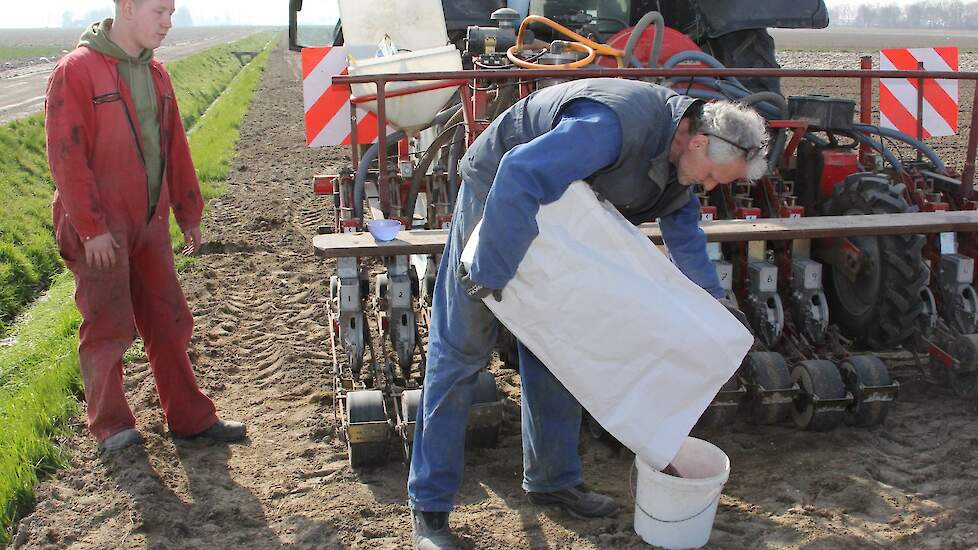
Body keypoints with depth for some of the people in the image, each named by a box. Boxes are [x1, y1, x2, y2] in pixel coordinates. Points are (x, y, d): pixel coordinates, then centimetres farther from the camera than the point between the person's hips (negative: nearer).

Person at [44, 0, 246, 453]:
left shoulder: (155, 74, 11)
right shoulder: (76, 70, -11)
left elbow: (175, 148, 15)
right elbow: (66, 156, -15)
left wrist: (188, 213, 14)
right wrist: (92, 228, -18)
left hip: (150, 224, 7)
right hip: (100, 231, -7)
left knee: (168, 323, 11)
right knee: (107, 329, 4)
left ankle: (191, 418, 21)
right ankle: (110, 426, 19)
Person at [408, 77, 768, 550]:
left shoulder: (679, 155, -4)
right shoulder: (617, 125, -36)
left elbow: (684, 231, 13)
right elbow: (519, 176, -43)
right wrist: (491, 271, -40)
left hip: (553, 209, 9)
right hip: (495, 195, -8)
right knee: (461, 349, -6)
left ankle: (552, 479, 25)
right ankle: (429, 505, 1)